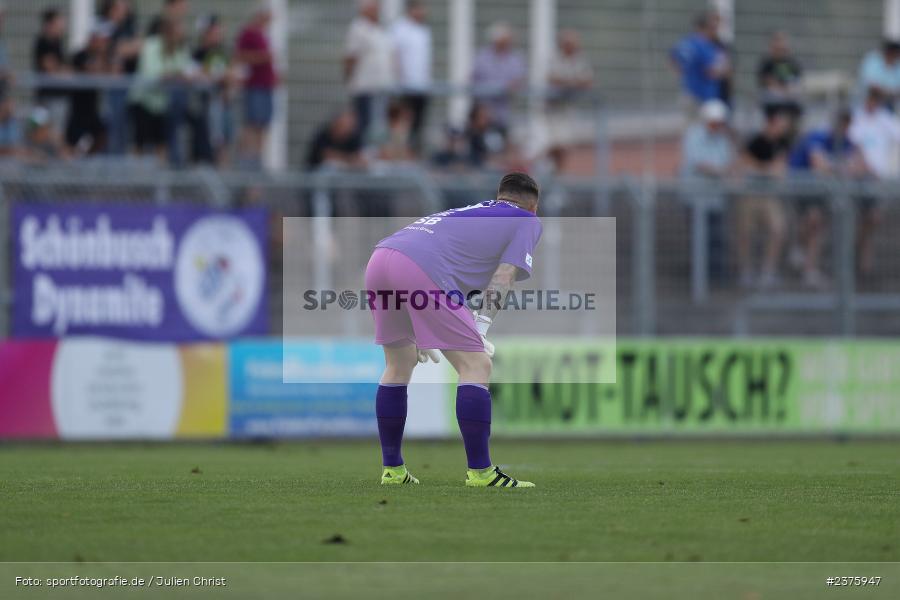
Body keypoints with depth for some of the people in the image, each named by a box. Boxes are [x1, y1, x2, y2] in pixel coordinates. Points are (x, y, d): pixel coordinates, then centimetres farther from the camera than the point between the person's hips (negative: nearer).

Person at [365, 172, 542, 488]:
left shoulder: (470, 211, 37)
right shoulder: (528, 221, 18)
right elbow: (503, 277, 4)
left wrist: (420, 334, 41)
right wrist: (481, 328, -1)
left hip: (379, 258, 8)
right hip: (420, 269, -8)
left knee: (399, 364, 23)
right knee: (476, 365, -1)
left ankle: (392, 469, 27)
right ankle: (479, 472, -3)